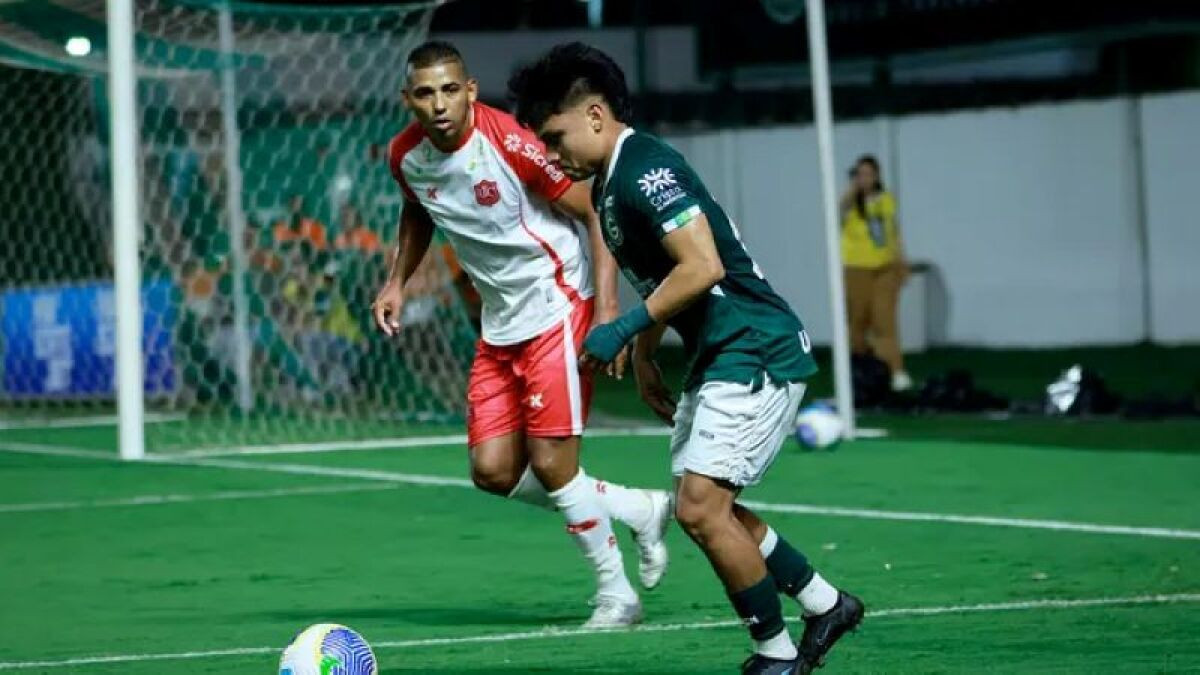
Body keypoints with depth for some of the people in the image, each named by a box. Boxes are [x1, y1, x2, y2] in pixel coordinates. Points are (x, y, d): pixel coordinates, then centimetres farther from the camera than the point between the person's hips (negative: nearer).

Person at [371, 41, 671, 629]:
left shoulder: (510, 143, -22)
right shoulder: (405, 156, -2)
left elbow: (595, 214, -16)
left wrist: (607, 309, -23)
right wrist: (397, 280, 11)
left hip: (557, 306, -7)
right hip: (500, 325, 7)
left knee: (550, 464, -10)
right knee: (494, 472, 1)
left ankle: (616, 595, 10)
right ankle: (639, 510, 21)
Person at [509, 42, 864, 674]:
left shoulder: (645, 169, -18)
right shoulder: (608, 185, 13)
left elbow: (702, 266, -27)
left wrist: (624, 328, -22)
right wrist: (642, 358, 25)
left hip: (755, 354, -11)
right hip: (718, 360, 11)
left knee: (701, 507, -15)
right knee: (705, 508, 15)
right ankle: (825, 604, 28)